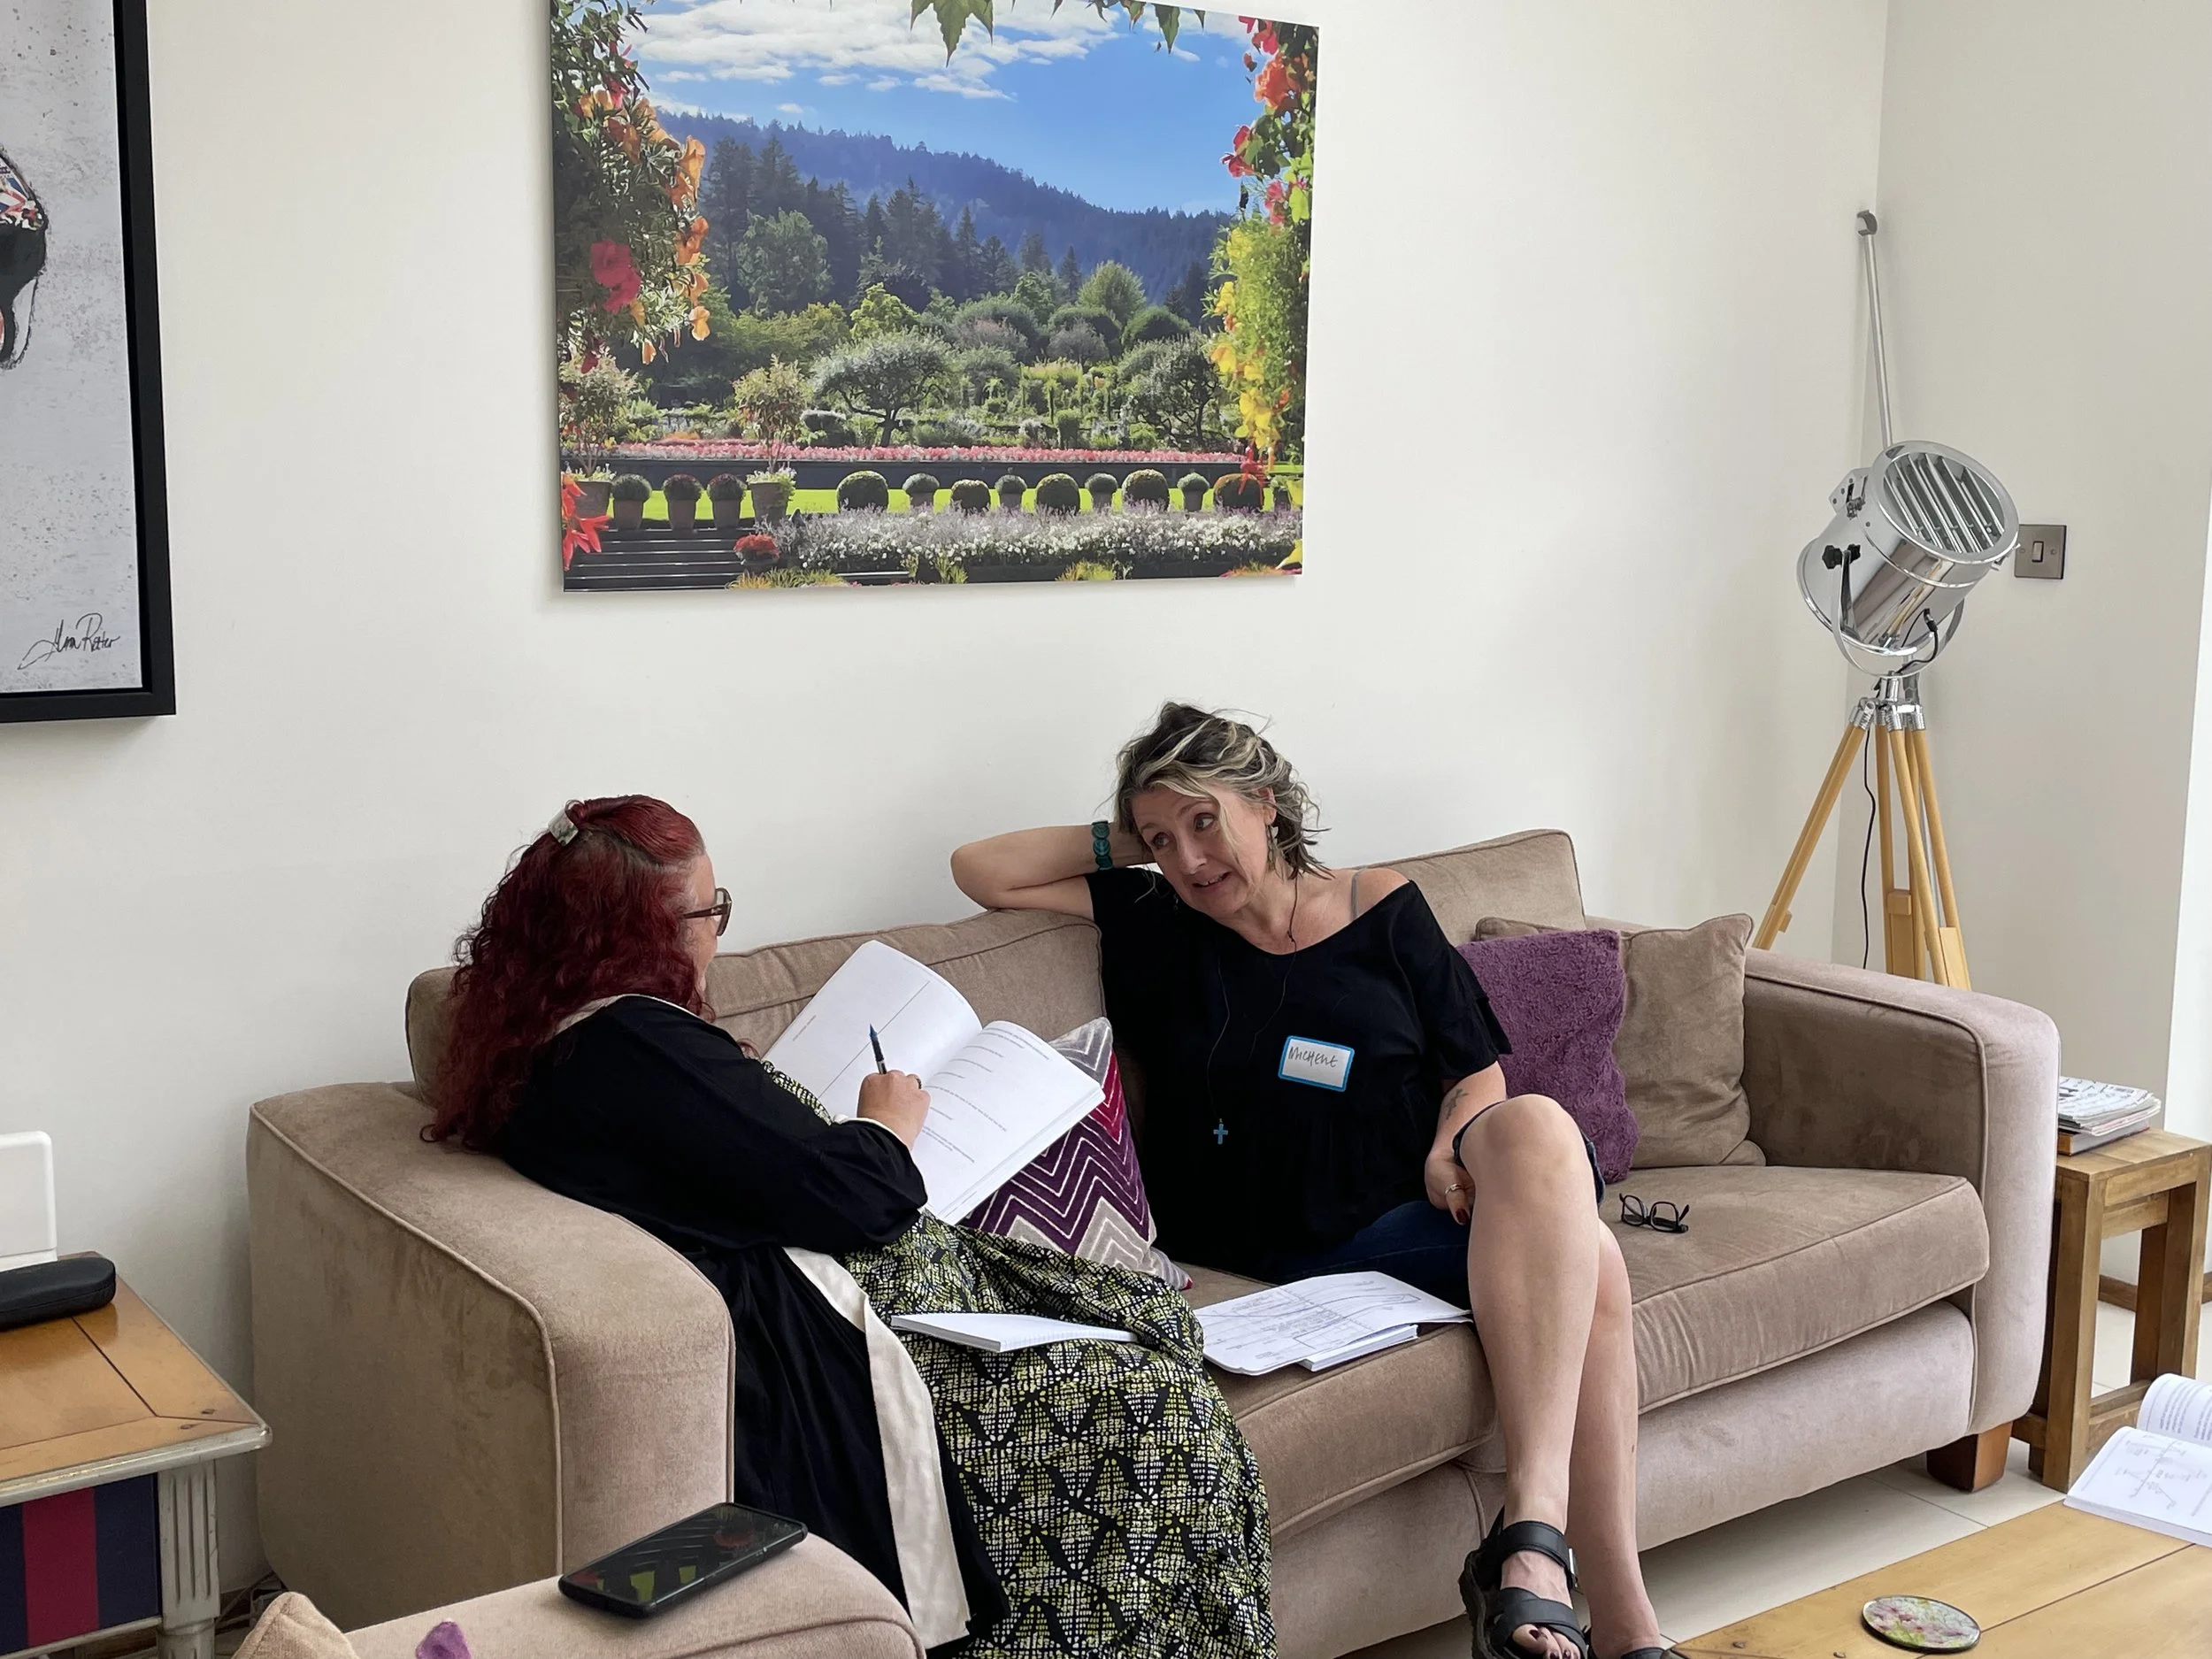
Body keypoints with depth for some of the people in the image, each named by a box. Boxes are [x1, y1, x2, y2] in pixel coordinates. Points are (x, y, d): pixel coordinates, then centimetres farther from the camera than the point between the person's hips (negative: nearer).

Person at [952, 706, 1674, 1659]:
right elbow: (982, 871, 13)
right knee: (1580, 1261, -32)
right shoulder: (1153, 926, 14)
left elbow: (1477, 1070, 15)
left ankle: (1528, 1536, -43)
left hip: (1425, 1199, 3)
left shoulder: (1383, 909, 14)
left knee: (1535, 1126, -36)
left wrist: (1452, 1149, -5)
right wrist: (1119, 845, 14)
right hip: (1296, 1245, -2)